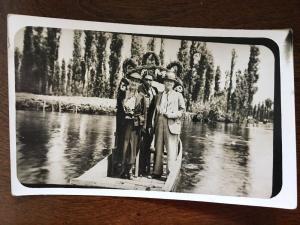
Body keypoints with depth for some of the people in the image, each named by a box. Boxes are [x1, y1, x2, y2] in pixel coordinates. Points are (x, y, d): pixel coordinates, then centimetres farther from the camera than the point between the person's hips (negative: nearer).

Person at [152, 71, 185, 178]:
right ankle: (157, 172, 15)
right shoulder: (159, 96, 20)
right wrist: (155, 124, 7)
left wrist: (172, 115, -12)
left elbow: (182, 110, 4)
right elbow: (156, 110, 18)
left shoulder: (178, 96, 11)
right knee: (158, 148, 6)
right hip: (159, 123, 4)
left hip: (172, 124, -3)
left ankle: (171, 173, -2)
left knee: (171, 149, -6)